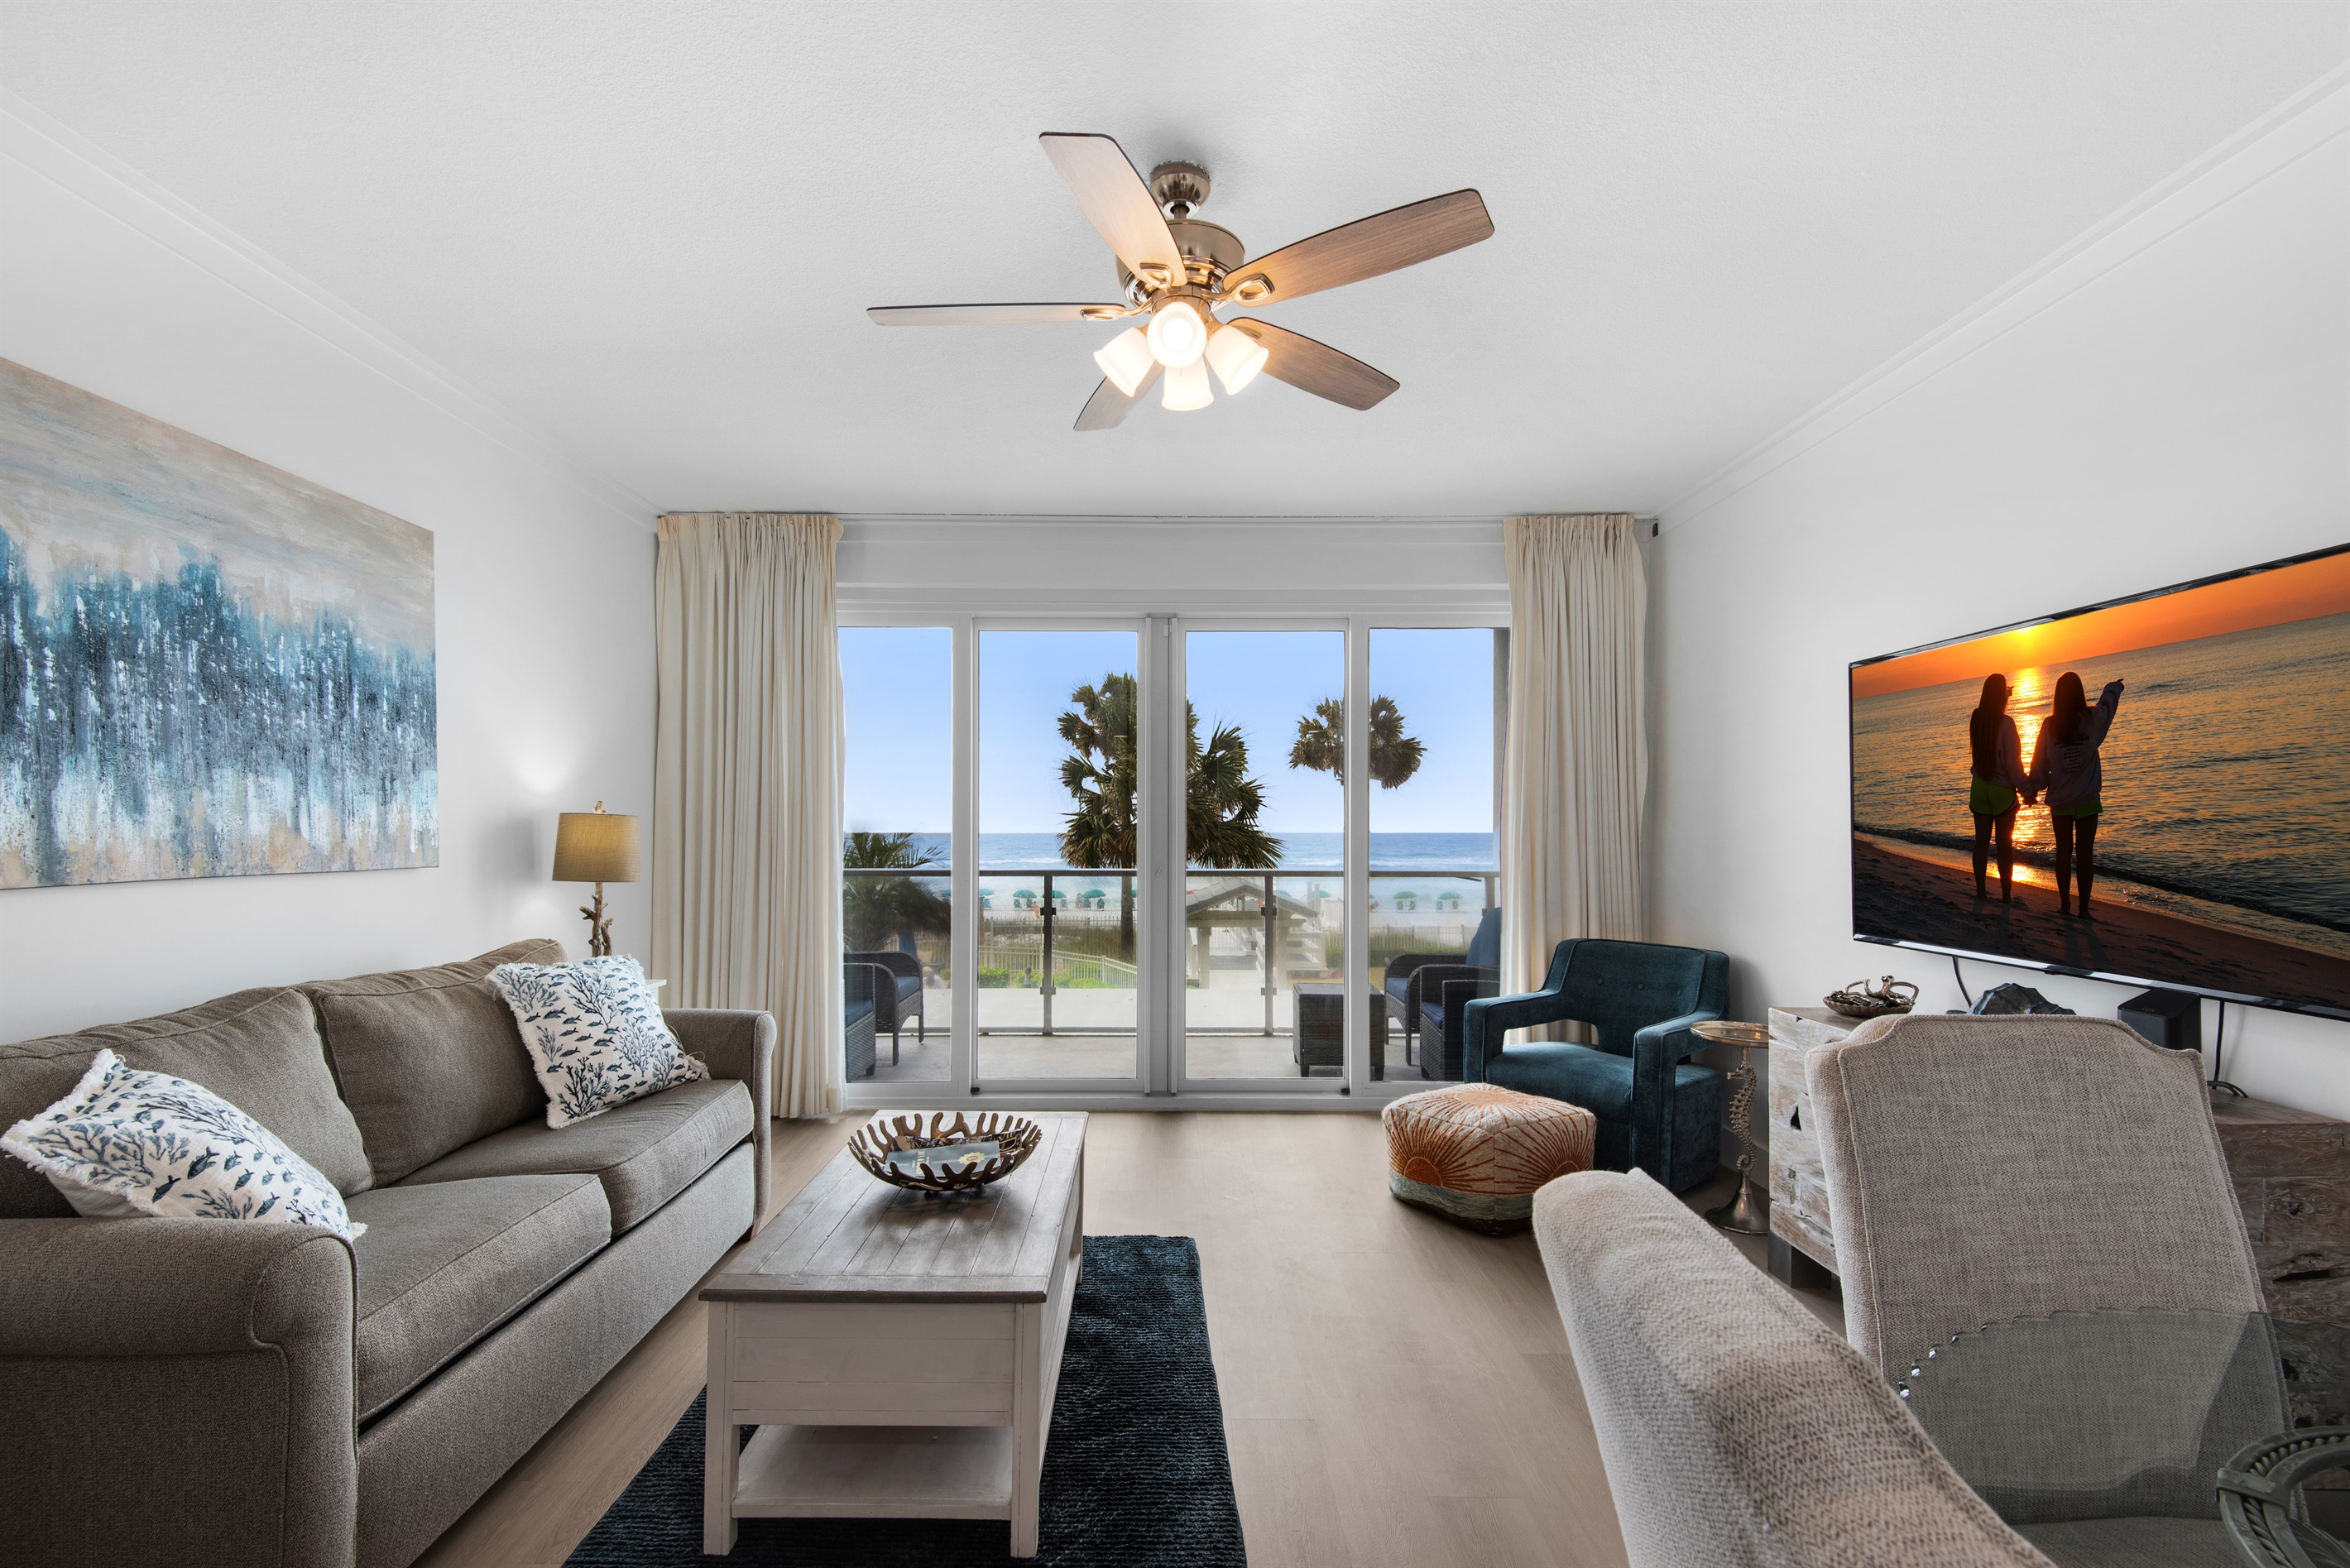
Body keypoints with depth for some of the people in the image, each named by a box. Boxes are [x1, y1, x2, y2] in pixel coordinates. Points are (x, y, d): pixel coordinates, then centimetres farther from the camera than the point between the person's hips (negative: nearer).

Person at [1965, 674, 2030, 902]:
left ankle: (1980, 890, 17)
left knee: (1981, 840, 11)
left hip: (1979, 788, 4)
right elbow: (2012, 762, -15)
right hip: (2002, 791, -4)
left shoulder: (1975, 719, -4)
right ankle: (2006, 895, 11)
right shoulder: (2006, 723, -18)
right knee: (2005, 844, 5)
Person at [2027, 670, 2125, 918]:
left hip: (2059, 800, 1)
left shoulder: (2049, 725, -7)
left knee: (2064, 852, 10)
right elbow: (2108, 699, 17)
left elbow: (2039, 763, -2)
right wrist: (2115, 686, 38)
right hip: (2087, 799, -1)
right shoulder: (2093, 718, -7)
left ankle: (2065, 905, 15)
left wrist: (2030, 787, 14)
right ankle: (2084, 908, 5)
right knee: (2085, 854, 3)